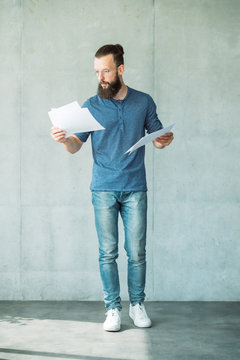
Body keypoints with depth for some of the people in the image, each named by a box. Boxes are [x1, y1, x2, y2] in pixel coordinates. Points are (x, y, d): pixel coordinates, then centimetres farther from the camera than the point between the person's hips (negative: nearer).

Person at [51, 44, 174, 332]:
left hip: (135, 189, 0)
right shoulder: (91, 106, 6)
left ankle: (137, 305, 18)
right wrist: (65, 139, -19)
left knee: (136, 252, 2)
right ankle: (113, 308, 11)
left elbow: (157, 138, 12)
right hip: (104, 189, 0)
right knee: (107, 252, 0)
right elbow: (76, 146, 3)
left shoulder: (143, 102, 6)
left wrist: (164, 140, -11)